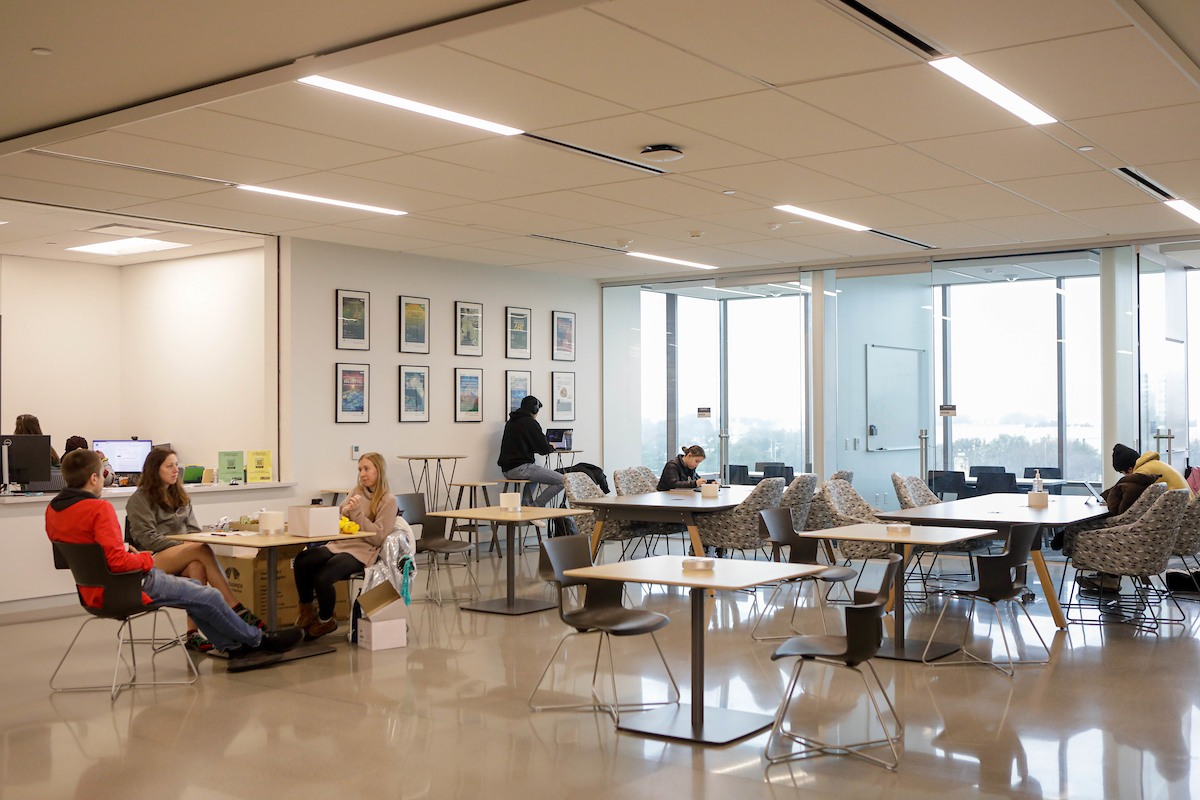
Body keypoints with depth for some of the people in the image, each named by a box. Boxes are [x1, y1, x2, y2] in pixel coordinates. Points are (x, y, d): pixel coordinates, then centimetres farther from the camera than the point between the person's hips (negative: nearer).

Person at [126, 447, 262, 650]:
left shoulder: (181, 496, 21)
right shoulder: (139, 500, 1)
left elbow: (193, 529, 18)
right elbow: (147, 539, -8)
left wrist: (189, 544, -5)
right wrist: (182, 545, -16)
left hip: (182, 559, 5)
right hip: (152, 560, -5)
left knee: (197, 567, -34)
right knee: (203, 550, -31)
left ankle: (193, 633, -39)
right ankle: (237, 609, -36)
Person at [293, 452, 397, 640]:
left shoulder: (388, 501, -3)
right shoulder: (356, 492, 14)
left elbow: (378, 537, -11)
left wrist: (357, 512, -17)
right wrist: (344, 512, -6)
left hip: (362, 552, -6)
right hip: (340, 544, 6)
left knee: (322, 577, -28)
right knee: (301, 562, -21)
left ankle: (325, 621, 1)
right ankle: (307, 612, 1)